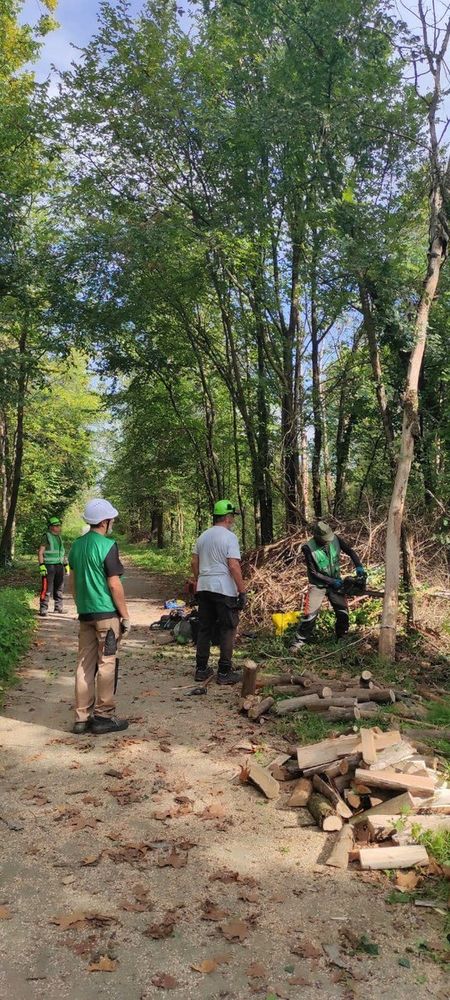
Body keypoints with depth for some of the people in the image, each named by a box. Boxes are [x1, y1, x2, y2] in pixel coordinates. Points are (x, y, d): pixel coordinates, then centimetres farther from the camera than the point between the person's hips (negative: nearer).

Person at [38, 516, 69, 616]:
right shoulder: (46, 537, -5)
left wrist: (66, 565, 18)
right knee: (46, 589, -9)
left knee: (59, 588, 11)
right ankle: (43, 609, -5)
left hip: (59, 566, 7)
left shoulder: (59, 538, 16)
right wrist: (41, 566, -18)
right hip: (49, 566, -7)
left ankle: (58, 608, 20)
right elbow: (40, 552, -10)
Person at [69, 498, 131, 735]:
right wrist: (126, 616, -8)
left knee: (85, 664, 10)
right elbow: (114, 584, -15)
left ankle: (82, 717, 16)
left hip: (85, 613, 7)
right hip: (106, 613, -7)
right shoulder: (107, 545, -14)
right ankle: (103, 717, 9)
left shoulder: (77, 545, 9)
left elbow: (73, 581, 14)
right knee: (106, 664, 2)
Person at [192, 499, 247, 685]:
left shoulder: (203, 536, 10)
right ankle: (224, 672, 6)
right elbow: (233, 566, -19)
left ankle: (201, 669, 19)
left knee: (204, 628, 13)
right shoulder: (229, 537, -12)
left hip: (204, 588, 7)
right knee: (227, 630, 3)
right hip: (224, 590, -7)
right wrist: (242, 591, -15)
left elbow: (194, 562, 13)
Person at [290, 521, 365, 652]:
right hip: (318, 584, -4)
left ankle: (342, 639, 27)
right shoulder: (308, 548, -23)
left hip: (336, 582, 4)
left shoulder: (335, 539, -13)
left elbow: (351, 551, -2)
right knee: (310, 614, -10)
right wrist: (332, 581, -20)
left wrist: (359, 566, -17)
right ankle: (299, 642, 3)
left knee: (343, 612, 6)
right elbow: (313, 572, -19)